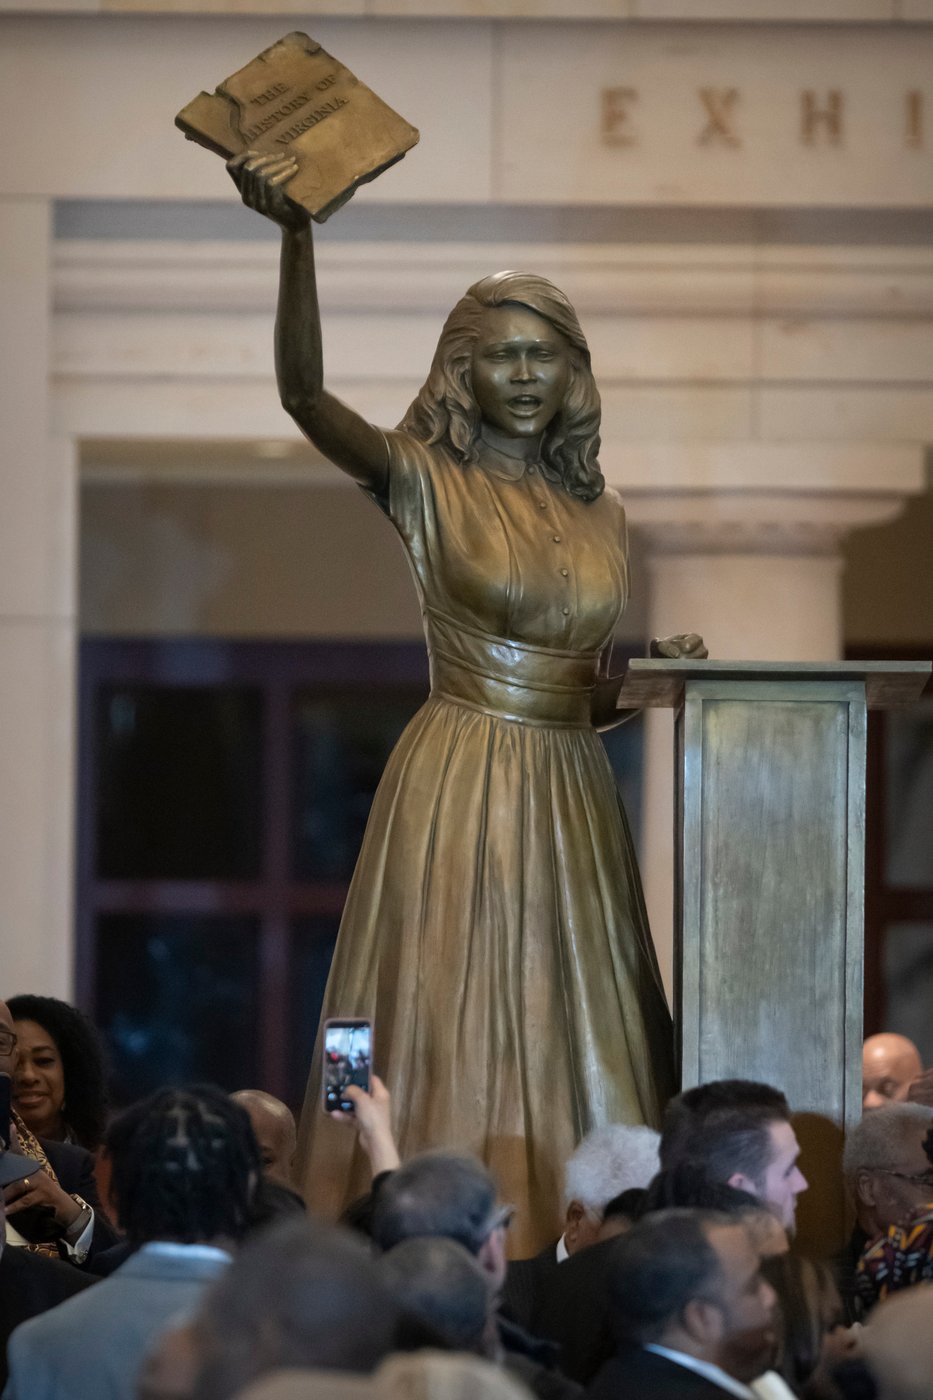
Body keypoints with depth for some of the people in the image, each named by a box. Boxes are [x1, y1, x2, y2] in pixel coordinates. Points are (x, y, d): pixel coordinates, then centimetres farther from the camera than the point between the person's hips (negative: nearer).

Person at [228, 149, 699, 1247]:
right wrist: (295, 235, -30)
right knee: (454, 1037, -7)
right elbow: (304, 392, -20)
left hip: (572, 791, 5)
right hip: (460, 786, -5)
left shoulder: (598, 514, 13)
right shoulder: (425, 484, -2)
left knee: (572, 1045, 3)